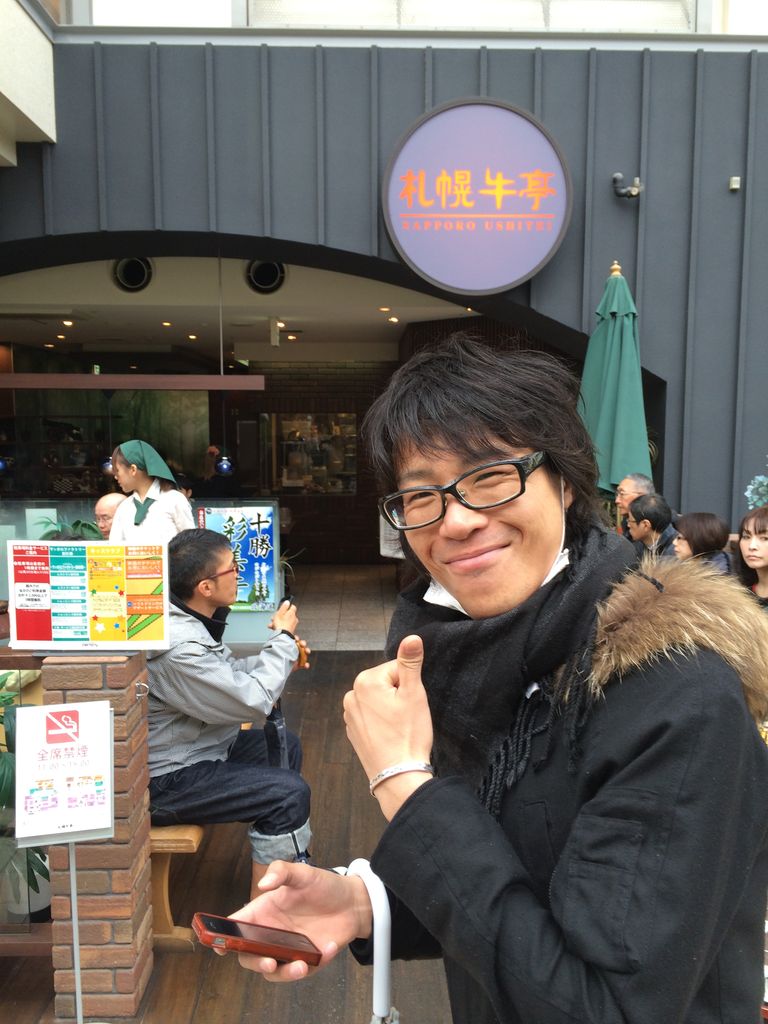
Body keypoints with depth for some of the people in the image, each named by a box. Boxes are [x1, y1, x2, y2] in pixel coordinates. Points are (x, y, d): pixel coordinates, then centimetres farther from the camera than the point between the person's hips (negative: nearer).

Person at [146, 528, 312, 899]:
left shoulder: (187, 618, -1)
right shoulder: (176, 646, -32)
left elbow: (227, 671, 14)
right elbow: (253, 700, -25)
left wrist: (279, 657, 0)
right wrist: (283, 639, -13)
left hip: (195, 747, 11)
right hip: (167, 780, -10)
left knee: (285, 746, 18)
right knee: (289, 792, -17)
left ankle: (292, 858, 33)